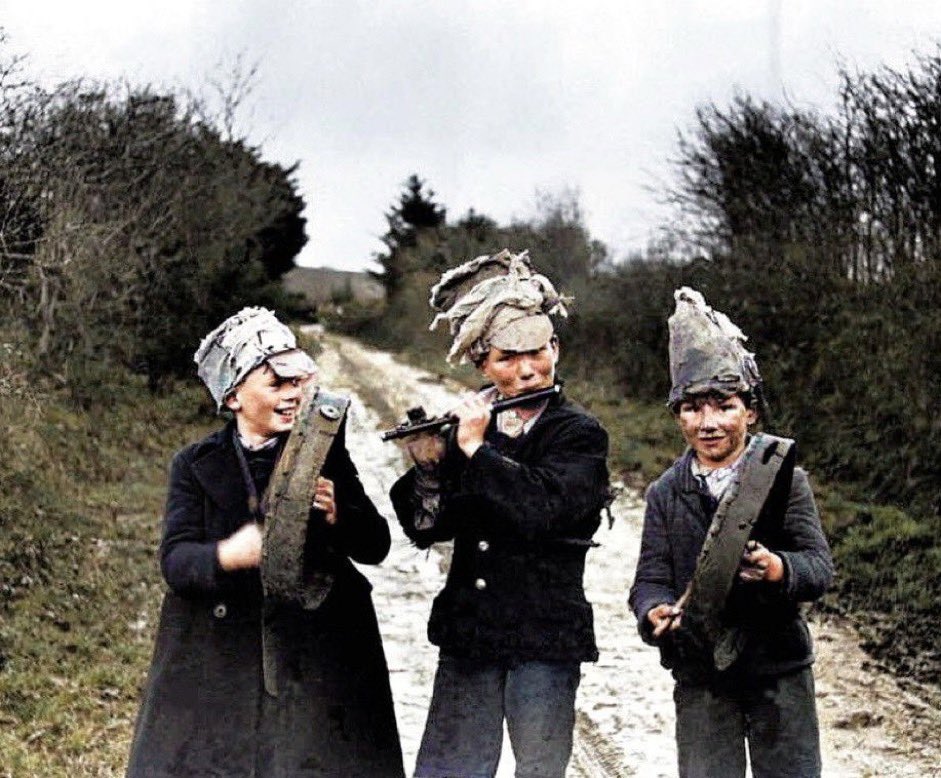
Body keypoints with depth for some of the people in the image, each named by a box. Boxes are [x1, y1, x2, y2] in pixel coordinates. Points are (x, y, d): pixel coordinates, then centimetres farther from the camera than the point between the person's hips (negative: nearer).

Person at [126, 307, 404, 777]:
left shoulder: (324, 453, 6)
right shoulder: (196, 465, 4)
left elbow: (376, 546, 4)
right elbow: (174, 560, -8)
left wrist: (337, 516, -18)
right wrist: (225, 556, -30)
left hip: (316, 662, 1)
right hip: (216, 664, 0)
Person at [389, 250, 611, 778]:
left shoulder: (579, 435, -5)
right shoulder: (468, 422, 6)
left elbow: (542, 510, -23)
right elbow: (427, 530, 7)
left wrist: (477, 448, -16)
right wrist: (428, 468, -10)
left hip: (546, 638, -4)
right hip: (468, 634, 4)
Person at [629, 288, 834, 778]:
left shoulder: (784, 480, -4)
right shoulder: (666, 494, 4)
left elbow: (820, 566, -10)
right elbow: (650, 577, 0)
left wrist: (778, 569, -33)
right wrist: (655, 612, -23)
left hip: (780, 673, -2)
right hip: (699, 680, 2)